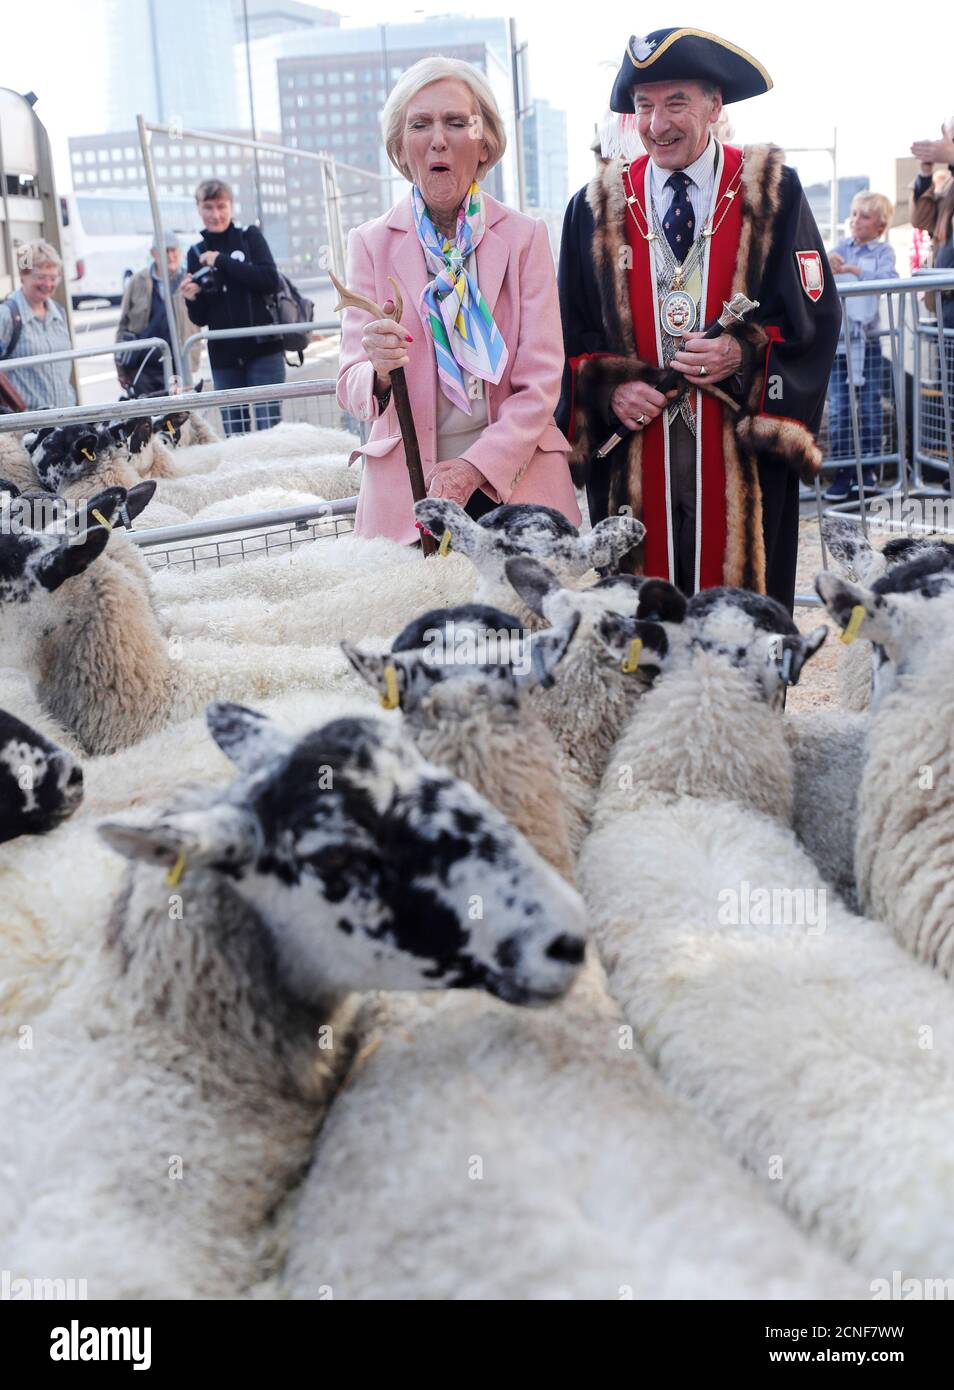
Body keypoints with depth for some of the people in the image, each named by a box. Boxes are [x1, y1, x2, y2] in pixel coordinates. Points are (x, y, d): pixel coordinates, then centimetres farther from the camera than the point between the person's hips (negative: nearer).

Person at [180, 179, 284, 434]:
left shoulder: (250, 237, 5)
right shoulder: (197, 253, 12)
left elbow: (271, 280, -12)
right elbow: (201, 319, 13)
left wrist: (222, 261, -12)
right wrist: (191, 299, -9)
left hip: (263, 349, -3)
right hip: (224, 357, 3)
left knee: (269, 426, -7)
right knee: (233, 433, 4)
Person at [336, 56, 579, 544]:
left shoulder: (525, 237, 3)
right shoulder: (370, 243, 4)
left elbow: (541, 382, -3)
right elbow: (352, 389, -3)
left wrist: (475, 466, -17)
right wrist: (379, 371, -26)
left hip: (514, 480, 0)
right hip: (405, 491, 0)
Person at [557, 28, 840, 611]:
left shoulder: (773, 194, 3)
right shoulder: (595, 210, 10)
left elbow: (815, 317, 1)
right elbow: (572, 334, 11)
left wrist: (744, 355, -16)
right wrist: (609, 389, -8)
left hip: (742, 457, -1)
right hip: (634, 459, 2)